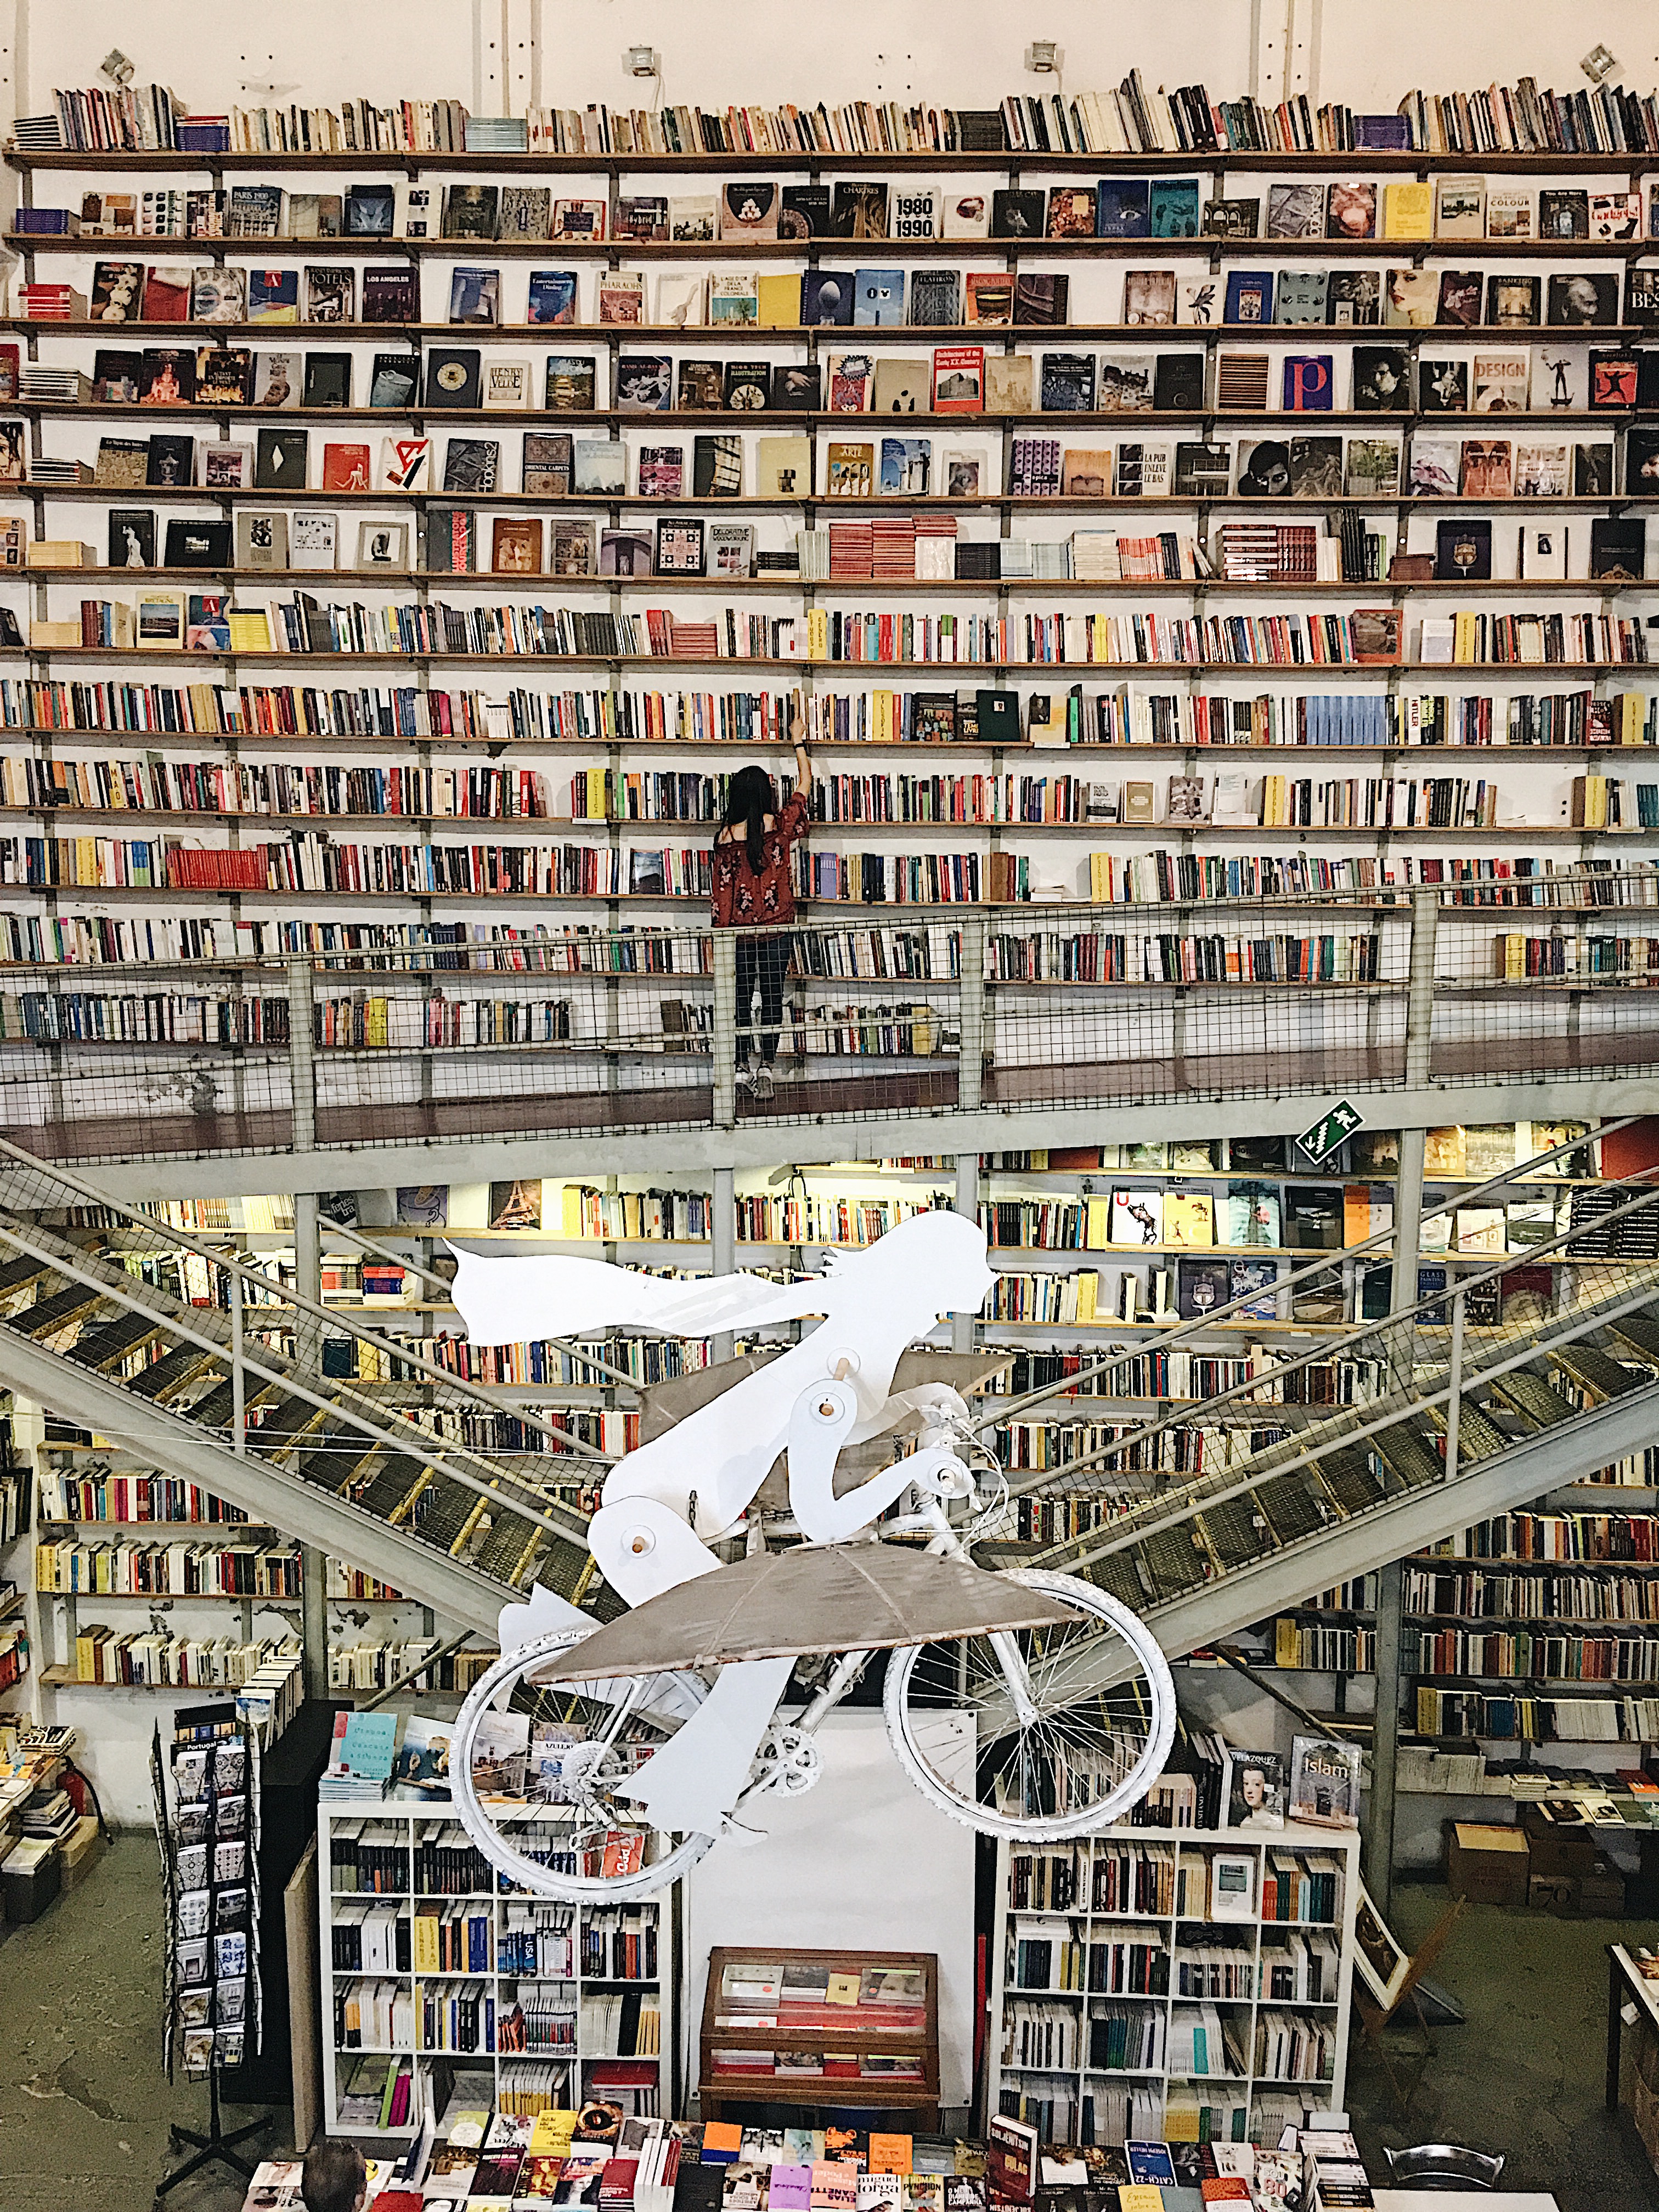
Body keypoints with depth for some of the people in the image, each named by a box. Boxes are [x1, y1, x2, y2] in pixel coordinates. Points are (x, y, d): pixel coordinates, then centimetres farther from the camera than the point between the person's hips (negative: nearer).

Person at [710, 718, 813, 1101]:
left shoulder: (725, 836, -7)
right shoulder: (781, 827, -7)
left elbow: (720, 889, -3)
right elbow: (805, 785, 7)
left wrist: (721, 931, 6)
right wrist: (798, 741, 18)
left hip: (738, 931, 0)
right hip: (777, 929, 0)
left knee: (741, 1001, 9)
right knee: (772, 999, 6)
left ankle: (744, 1067, 12)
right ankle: (765, 1069, 5)